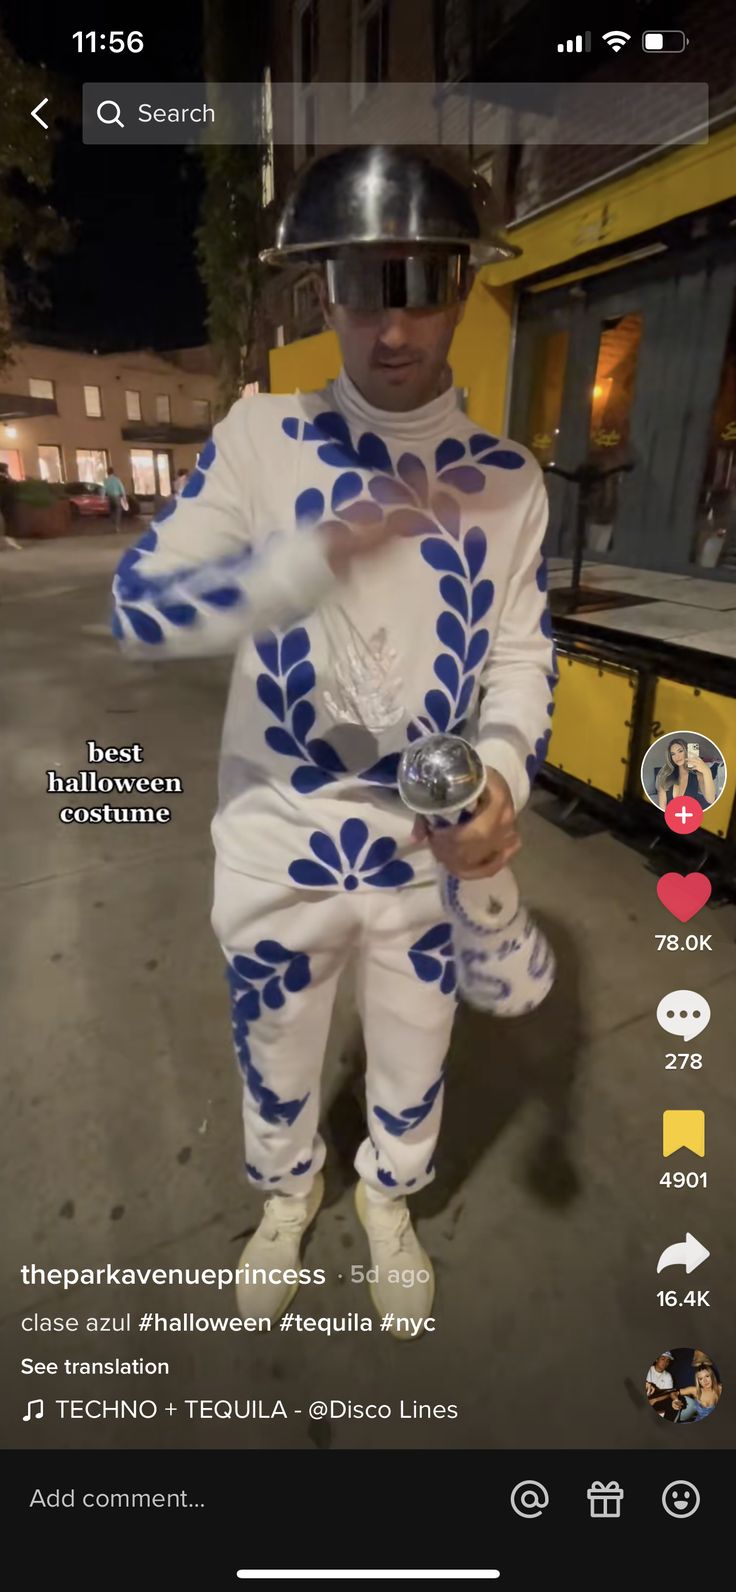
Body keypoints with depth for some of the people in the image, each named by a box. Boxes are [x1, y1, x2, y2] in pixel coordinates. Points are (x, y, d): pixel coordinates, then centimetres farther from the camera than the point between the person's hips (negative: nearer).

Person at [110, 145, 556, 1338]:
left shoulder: (508, 476, -1)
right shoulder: (260, 437, -7)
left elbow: (523, 650, -2)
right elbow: (139, 607, -14)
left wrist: (503, 778, -23)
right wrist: (319, 554, -30)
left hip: (432, 843, 1)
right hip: (279, 835, 0)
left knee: (413, 1057, 23)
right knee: (276, 1051, 23)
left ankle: (389, 1200, 56)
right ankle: (286, 1193, 57)